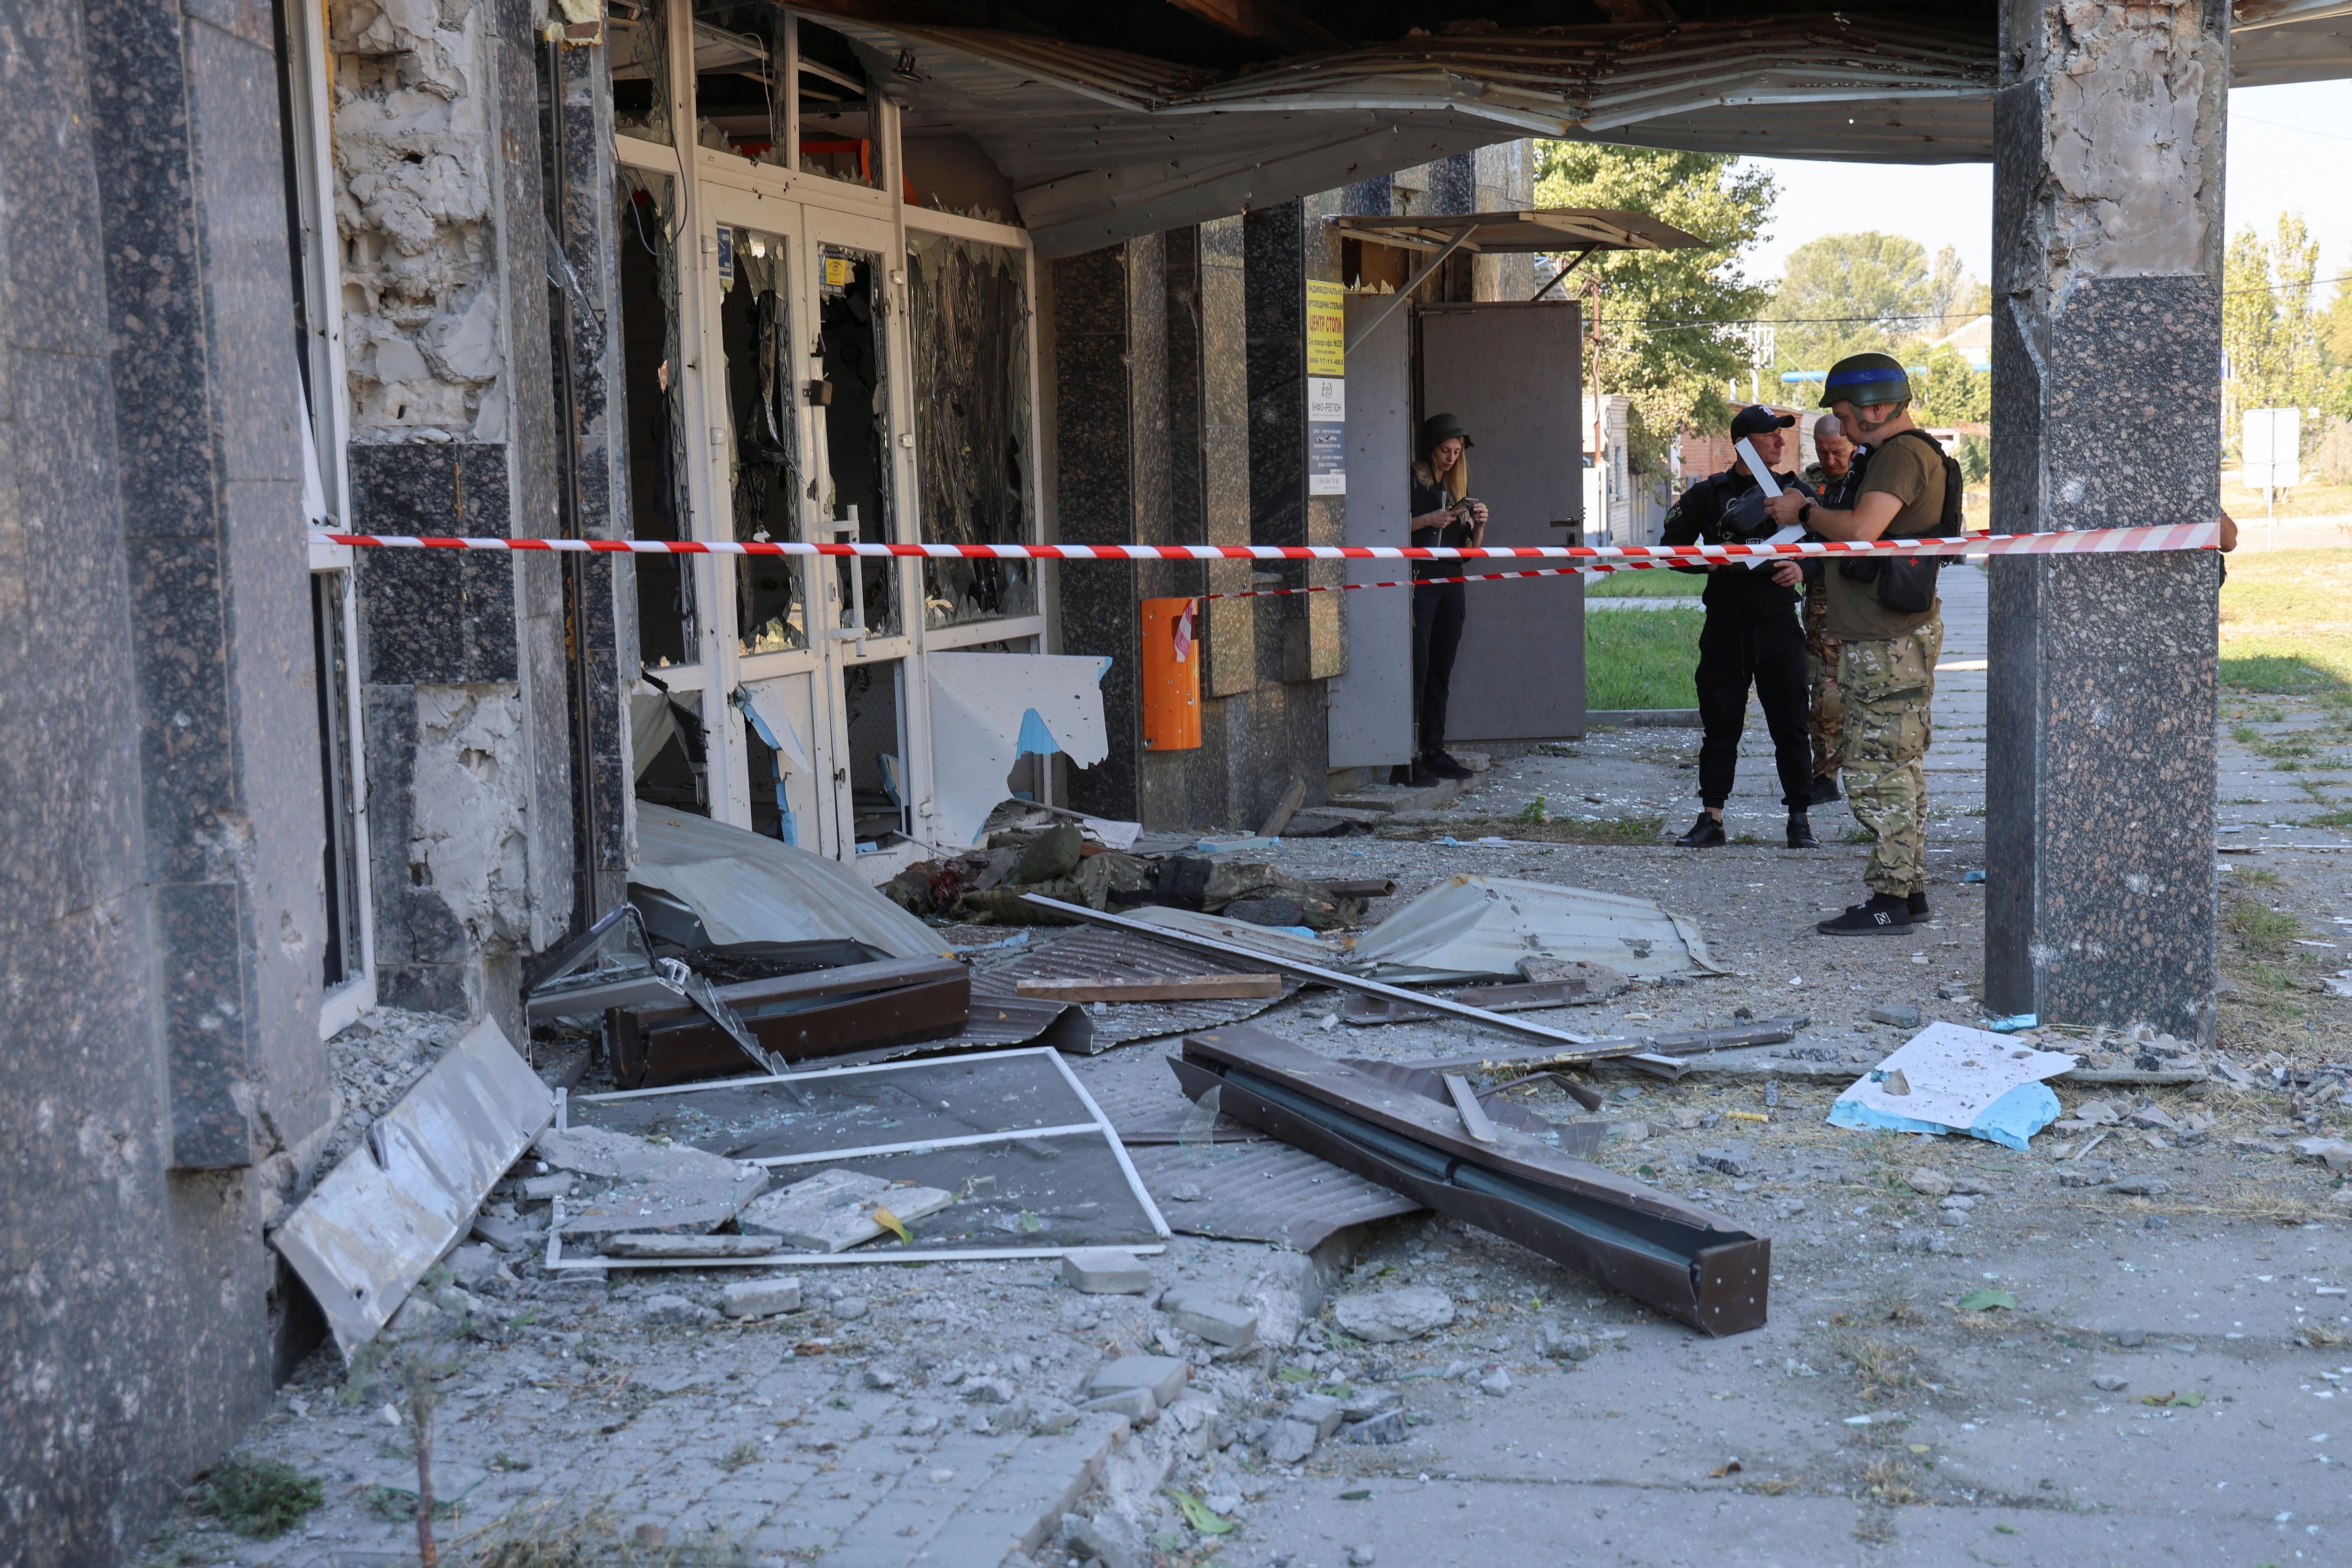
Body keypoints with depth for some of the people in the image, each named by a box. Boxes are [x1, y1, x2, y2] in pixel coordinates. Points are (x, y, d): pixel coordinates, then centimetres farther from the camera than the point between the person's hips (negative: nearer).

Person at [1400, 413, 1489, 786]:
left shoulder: (1457, 487, 19)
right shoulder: (1411, 480, -1)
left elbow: (1470, 547, 19)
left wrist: (1479, 524, 0)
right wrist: (1428, 521, -18)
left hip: (1450, 583, 7)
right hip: (1418, 581, -7)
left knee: (1441, 671, 8)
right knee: (1417, 667, -12)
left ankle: (1434, 751, 13)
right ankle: (1408, 758, -13)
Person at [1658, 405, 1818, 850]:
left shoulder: (1792, 490, 8)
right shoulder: (1707, 494, 4)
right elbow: (1671, 548, 6)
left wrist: (1801, 567, -6)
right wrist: (1710, 559, -11)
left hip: (1779, 625, 1)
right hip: (1726, 626, 0)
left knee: (1790, 726, 2)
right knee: (1720, 726, 3)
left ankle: (1800, 819, 9)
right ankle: (1711, 819, 9)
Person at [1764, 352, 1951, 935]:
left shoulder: (1904, 454, -14)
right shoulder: (1895, 454, 20)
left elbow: (1862, 530, -27)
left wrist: (1804, 512, -11)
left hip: (1888, 642, -11)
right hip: (1889, 633, 11)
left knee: (1879, 769, -8)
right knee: (1898, 767, 14)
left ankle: (1888, 900, -6)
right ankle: (1910, 891, 20)